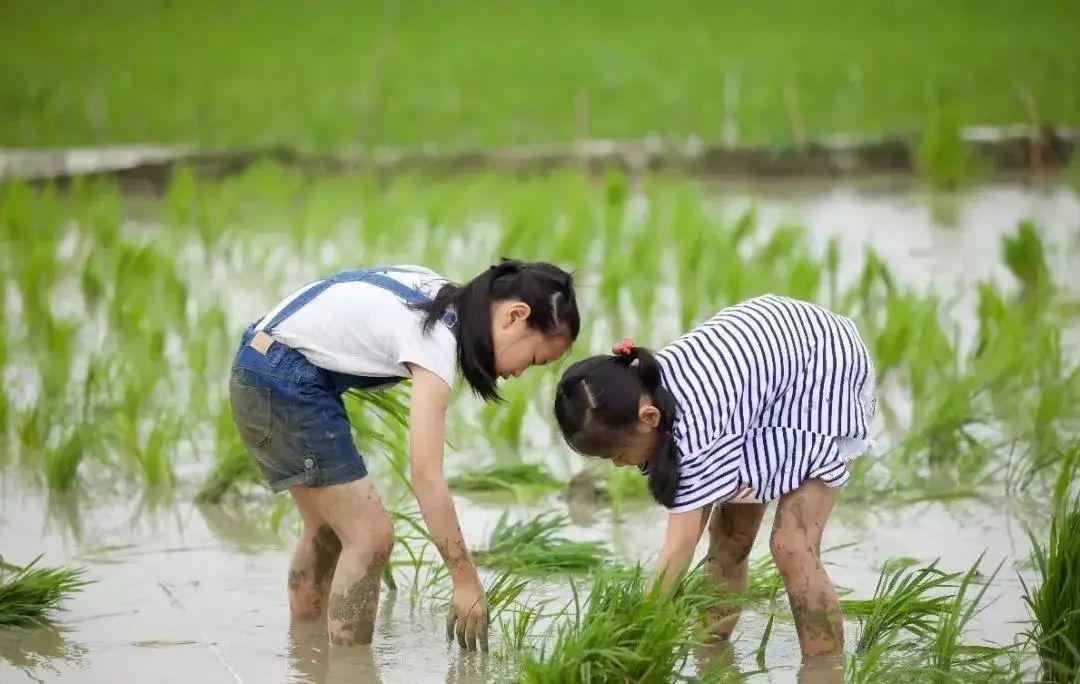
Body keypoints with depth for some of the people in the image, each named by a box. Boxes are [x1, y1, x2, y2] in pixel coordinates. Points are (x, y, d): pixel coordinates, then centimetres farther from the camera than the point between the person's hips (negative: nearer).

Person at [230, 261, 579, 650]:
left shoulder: (443, 294, 4)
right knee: (370, 537, -9)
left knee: (328, 530, 19)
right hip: (283, 384, -10)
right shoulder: (438, 340, -22)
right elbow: (426, 477, -26)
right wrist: (466, 583, -24)